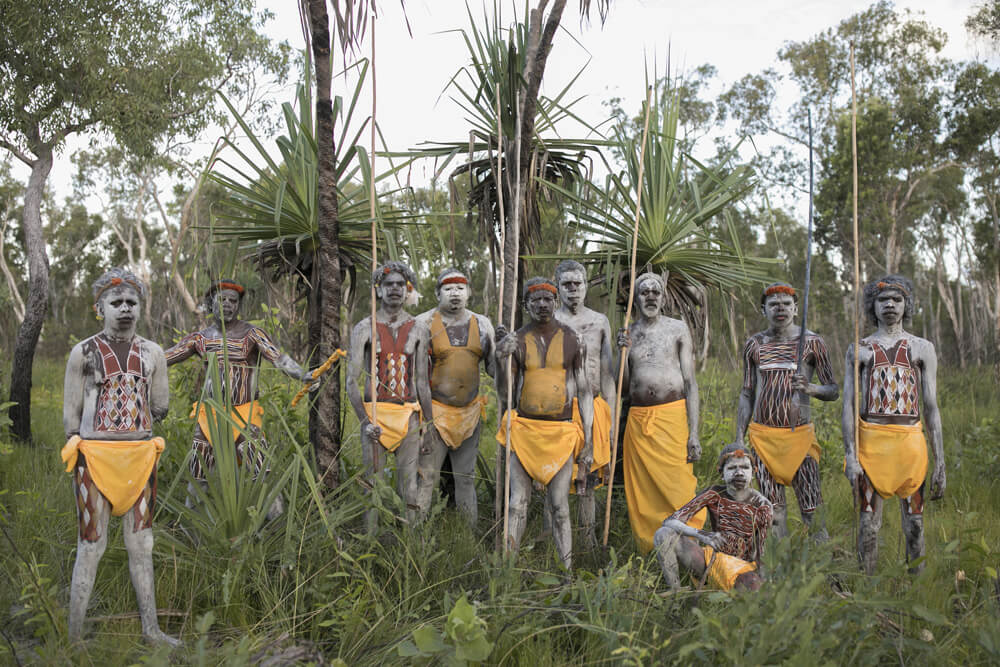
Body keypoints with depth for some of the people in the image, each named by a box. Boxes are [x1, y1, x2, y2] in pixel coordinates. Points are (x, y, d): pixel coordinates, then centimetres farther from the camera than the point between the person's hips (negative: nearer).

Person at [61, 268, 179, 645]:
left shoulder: (152, 353, 7)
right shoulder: (84, 352, -2)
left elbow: (160, 409, 14)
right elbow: (70, 414, 1)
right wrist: (80, 452, 1)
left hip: (141, 455, 3)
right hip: (95, 455, -3)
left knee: (141, 544, 10)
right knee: (91, 545, 0)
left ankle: (150, 628, 19)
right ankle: (74, 634, 11)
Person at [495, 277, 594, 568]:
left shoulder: (572, 339, 4)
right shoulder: (517, 340, 4)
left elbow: (584, 390, 6)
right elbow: (504, 389, 3)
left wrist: (588, 438, 1)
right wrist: (501, 358, -16)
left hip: (561, 430, 0)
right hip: (524, 428, 0)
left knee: (559, 508, 2)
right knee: (518, 505, -1)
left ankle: (568, 569, 10)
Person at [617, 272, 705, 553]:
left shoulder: (678, 329, 5)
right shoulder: (628, 334, 12)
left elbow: (690, 382, 1)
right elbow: (624, 385, 11)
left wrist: (693, 433, -7)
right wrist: (623, 351, -4)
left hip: (673, 417, -3)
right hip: (638, 421, 3)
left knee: (678, 489, -9)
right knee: (642, 495, 5)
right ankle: (648, 552, 15)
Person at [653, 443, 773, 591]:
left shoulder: (762, 507, -5)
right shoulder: (714, 495, -6)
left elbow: (761, 552, -1)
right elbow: (671, 521, -14)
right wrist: (701, 535, -32)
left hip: (744, 566, -2)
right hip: (713, 556, 3)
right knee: (663, 534, -21)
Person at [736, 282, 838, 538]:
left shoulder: (812, 342, 1)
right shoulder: (754, 344, 8)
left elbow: (833, 391, 5)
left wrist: (810, 388, -17)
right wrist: (739, 439, 8)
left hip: (799, 435, -2)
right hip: (761, 435, 2)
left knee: (812, 512, -6)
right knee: (774, 509, 6)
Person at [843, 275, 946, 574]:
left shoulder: (922, 348, 11)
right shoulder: (859, 350, 9)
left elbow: (932, 408, 8)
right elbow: (848, 406, 4)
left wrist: (940, 463, 2)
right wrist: (850, 456, -7)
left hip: (910, 440, 1)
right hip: (870, 440, -1)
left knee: (914, 522, 6)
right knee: (868, 522, 1)